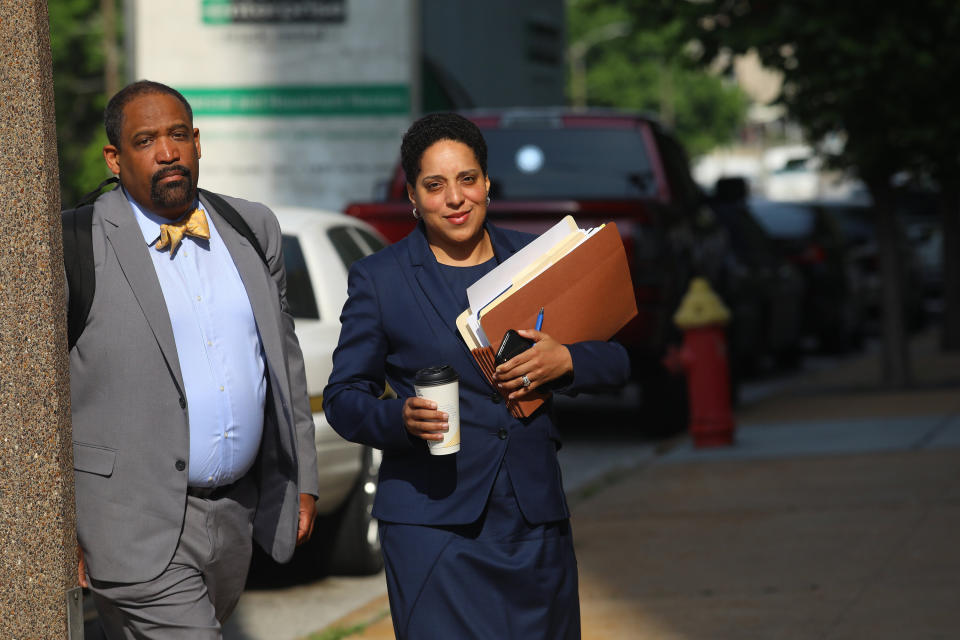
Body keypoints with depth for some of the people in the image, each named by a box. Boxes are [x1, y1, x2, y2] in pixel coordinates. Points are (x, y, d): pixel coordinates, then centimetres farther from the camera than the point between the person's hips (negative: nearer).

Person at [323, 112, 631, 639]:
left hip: (534, 514, 3)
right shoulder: (377, 279, 2)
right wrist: (400, 418, -17)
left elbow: (616, 362, 11)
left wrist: (565, 360, -10)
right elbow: (343, 397, 3)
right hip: (432, 520, -3)